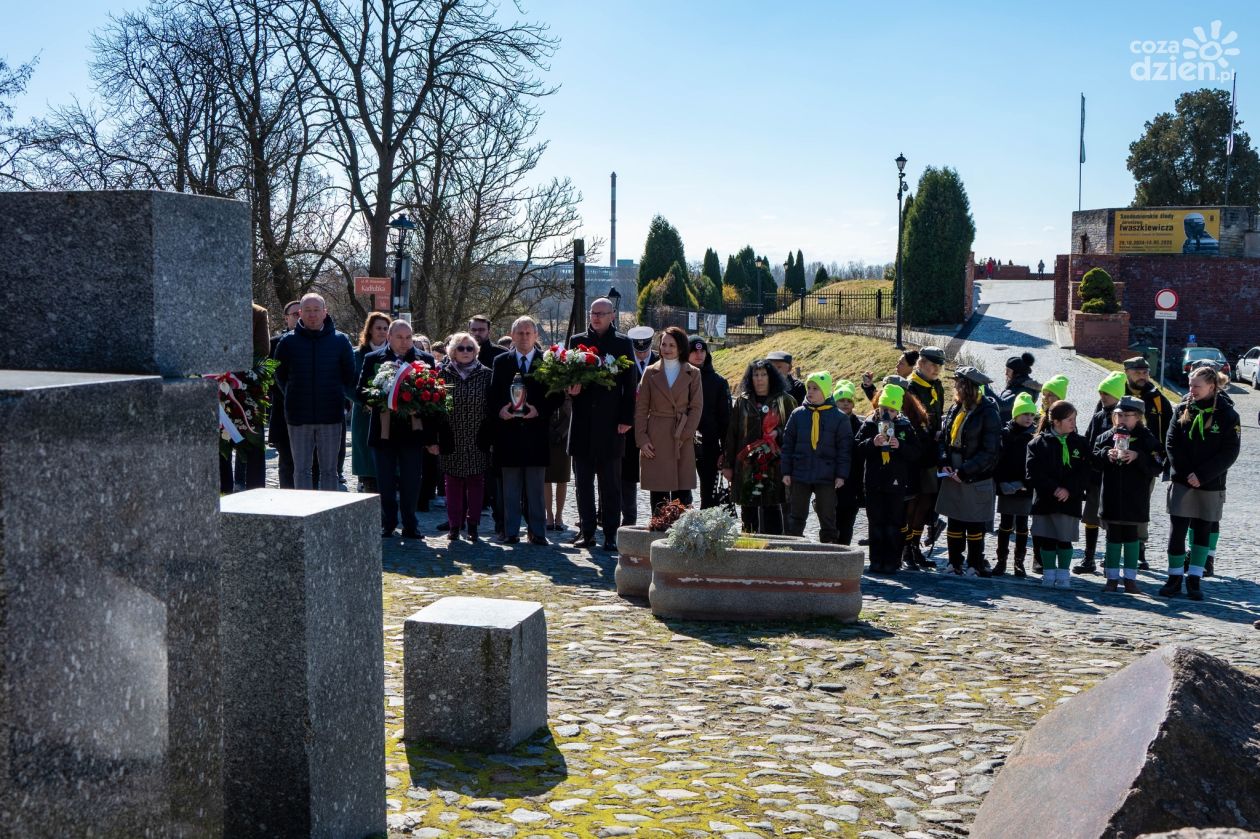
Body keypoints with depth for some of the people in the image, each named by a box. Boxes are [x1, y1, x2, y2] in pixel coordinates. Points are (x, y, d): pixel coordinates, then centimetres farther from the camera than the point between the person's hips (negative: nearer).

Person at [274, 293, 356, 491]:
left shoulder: (340, 341, 2)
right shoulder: (288, 342, 2)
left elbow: (350, 375, 11)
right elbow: (279, 374, 12)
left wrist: (337, 397, 6)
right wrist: (294, 396, 6)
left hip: (331, 416, 0)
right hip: (299, 417, 0)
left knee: (329, 470, 6)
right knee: (301, 470, 5)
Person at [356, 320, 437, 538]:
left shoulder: (425, 360, 4)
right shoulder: (373, 359, 6)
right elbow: (360, 392, 3)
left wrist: (432, 437, -2)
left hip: (413, 429, -1)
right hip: (384, 431, 1)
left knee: (411, 483, 3)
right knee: (385, 483, 7)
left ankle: (410, 525, 14)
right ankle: (387, 524, 19)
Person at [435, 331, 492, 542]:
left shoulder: (486, 374, 3)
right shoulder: (443, 373, 4)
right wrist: (433, 437, -2)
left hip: (477, 440, 0)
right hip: (451, 439, 0)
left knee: (476, 482, 4)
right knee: (453, 482, 4)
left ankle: (473, 525, 13)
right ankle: (454, 525, 11)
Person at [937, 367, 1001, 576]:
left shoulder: (988, 413, -13)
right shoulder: (955, 409, 7)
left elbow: (989, 452, -16)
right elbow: (945, 439, 13)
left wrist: (964, 471, -20)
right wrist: (944, 463, -5)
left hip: (976, 479, -6)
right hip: (953, 477, 6)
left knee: (974, 525, 4)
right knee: (953, 522, 10)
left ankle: (975, 565, 15)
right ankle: (954, 563, 20)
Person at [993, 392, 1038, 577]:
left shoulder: (1034, 436, -2)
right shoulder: (1004, 434, -1)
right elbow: (997, 460, -3)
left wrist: (1021, 483, -13)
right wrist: (1002, 482, -13)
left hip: (1025, 490, 0)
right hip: (1006, 489, 0)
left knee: (1022, 525, 8)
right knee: (1005, 524, 6)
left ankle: (1019, 561, 18)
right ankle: (1001, 560, 14)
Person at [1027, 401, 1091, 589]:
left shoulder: (1080, 443, 4)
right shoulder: (1039, 443, -1)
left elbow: (1085, 473, -3)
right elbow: (1033, 473, -7)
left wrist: (1069, 489, -16)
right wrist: (1053, 489, -16)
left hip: (1070, 501, 0)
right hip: (1045, 500, 0)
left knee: (1064, 539, 1)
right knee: (1046, 539, 5)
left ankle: (1063, 575, 13)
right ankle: (1049, 574, 18)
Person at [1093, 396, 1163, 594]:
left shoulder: (1146, 439, -2)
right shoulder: (1106, 437, 6)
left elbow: (1156, 468, -8)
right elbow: (1094, 462, 5)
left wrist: (1137, 457, -20)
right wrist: (1106, 455, -13)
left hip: (1134, 498, -2)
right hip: (1111, 496, 2)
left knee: (1131, 535, 6)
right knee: (1113, 535, 7)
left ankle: (1130, 578, 14)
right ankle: (1112, 578, 14)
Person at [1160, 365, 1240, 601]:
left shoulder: (1227, 414, -5)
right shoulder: (1183, 409, 1)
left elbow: (1229, 453, -8)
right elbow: (1172, 443, 0)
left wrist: (1201, 475, -15)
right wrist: (1186, 473, -9)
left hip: (1210, 484, -1)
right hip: (1182, 481, 1)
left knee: (1203, 530, 7)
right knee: (1177, 530, -2)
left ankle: (1194, 579, 14)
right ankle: (1175, 578, 7)